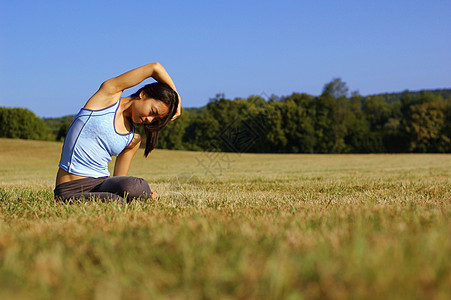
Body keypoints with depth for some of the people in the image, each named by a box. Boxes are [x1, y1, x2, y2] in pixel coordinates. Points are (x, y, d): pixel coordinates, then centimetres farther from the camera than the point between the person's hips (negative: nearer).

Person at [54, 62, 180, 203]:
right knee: (117, 202, -37)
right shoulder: (109, 95, -1)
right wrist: (176, 95, 7)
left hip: (102, 183, 6)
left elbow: (119, 178, 12)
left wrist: (144, 193, -5)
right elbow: (154, 68, -5)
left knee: (137, 187, -29)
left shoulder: (133, 140, 12)